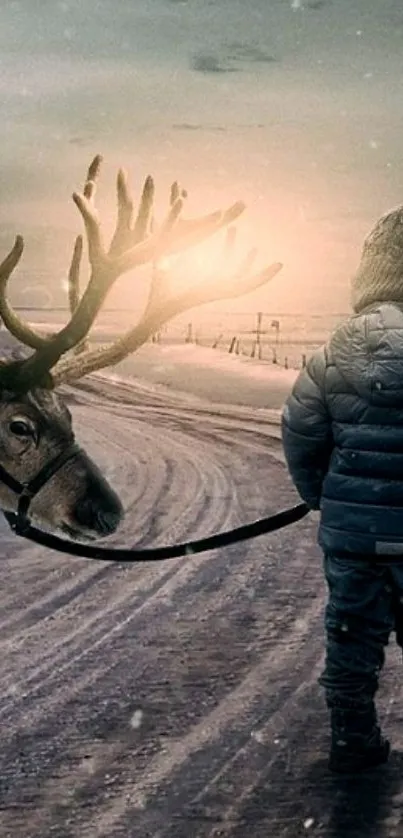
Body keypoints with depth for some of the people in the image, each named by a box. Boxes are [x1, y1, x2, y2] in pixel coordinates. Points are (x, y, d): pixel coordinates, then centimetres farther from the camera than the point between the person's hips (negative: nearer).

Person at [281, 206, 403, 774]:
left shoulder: (340, 348, -4)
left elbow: (300, 434, 2)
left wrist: (319, 495, 16)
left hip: (350, 527, 3)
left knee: (352, 632, 15)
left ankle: (353, 741, 26)